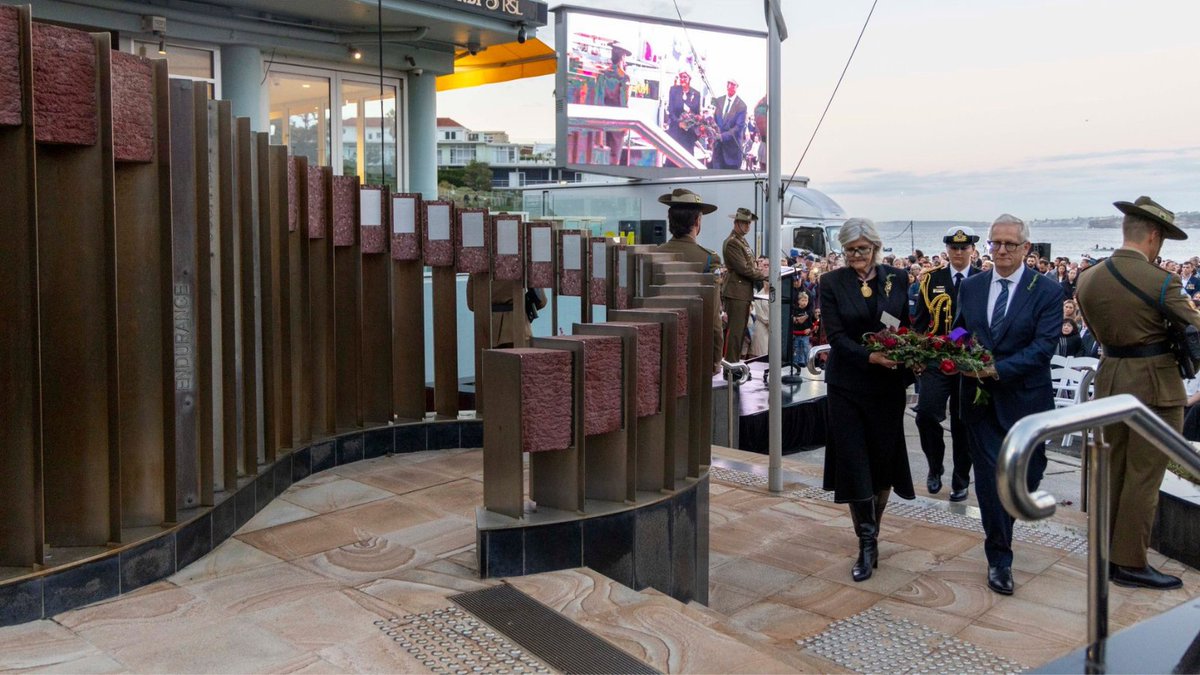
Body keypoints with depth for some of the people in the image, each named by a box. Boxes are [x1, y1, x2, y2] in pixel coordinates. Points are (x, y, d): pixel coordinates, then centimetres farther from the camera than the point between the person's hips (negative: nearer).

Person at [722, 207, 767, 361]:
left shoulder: (742, 241, 18)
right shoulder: (732, 242, -13)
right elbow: (743, 268, -19)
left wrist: (758, 269, 6)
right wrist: (764, 275, -7)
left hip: (745, 293, 10)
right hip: (736, 292, -10)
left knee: (741, 331, 13)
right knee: (735, 331, -9)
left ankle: (736, 361, 20)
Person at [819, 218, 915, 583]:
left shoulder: (896, 279, 4)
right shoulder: (832, 282, -2)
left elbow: (911, 327, 7)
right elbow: (835, 335, -9)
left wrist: (908, 363, -10)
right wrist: (870, 356, -23)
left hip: (887, 385, 2)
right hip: (847, 385, -1)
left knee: (884, 461, 8)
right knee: (854, 465, -2)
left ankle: (871, 533, 27)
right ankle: (867, 545, 8)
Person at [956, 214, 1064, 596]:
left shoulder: (1047, 291, -6)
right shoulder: (970, 287, 7)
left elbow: (1044, 345, -14)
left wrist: (999, 369, -24)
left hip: (1024, 398, -2)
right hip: (980, 397, 2)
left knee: (1026, 475, 10)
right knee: (990, 477, 2)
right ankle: (999, 558, 13)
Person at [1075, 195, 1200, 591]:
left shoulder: (1088, 279, 1)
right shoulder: (1160, 282, -17)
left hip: (1110, 379, 6)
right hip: (1155, 385, -6)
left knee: (1110, 471, 16)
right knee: (1144, 478, 3)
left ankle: (1105, 556, 26)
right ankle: (1131, 564, 10)